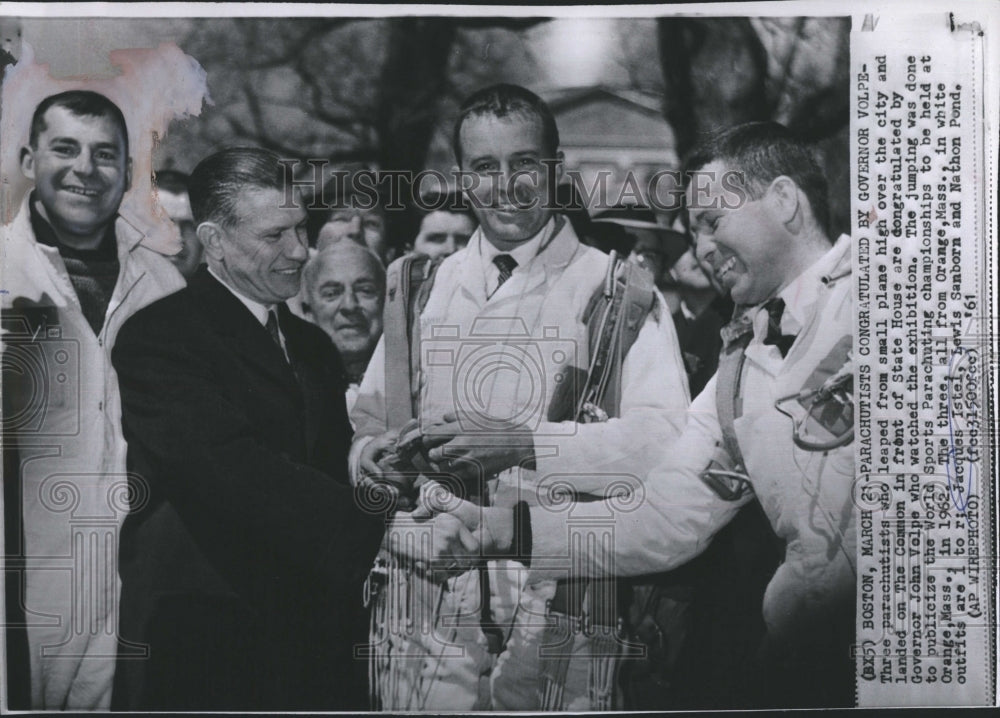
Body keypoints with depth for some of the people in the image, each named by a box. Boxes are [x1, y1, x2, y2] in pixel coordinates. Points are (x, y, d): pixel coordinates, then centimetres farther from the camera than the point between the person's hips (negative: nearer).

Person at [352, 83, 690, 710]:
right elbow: (370, 420, 16)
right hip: (435, 597, 3)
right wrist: (376, 452, -7)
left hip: (563, 595, -3)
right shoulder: (422, 288, 12)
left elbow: (669, 438, -14)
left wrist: (525, 442, -23)